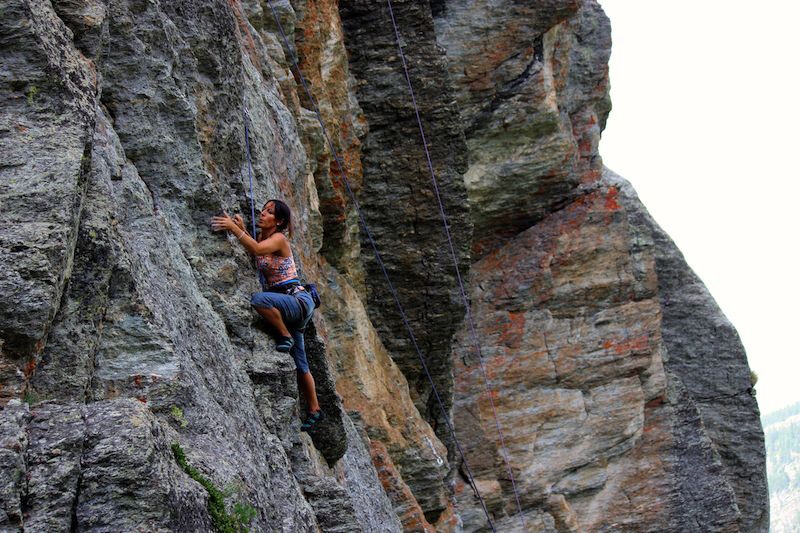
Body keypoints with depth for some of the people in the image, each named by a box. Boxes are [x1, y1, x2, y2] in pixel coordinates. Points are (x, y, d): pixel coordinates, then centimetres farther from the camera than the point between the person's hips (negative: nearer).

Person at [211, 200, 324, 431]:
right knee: (298, 363, 12)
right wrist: (242, 229, 5)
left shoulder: (279, 238, -12)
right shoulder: (261, 236, 14)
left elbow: (257, 249, -29)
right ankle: (314, 410, 22)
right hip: (287, 307, 9)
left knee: (259, 299, -36)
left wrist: (234, 228, -31)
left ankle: (286, 336, -16)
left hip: (298, 300, -9)